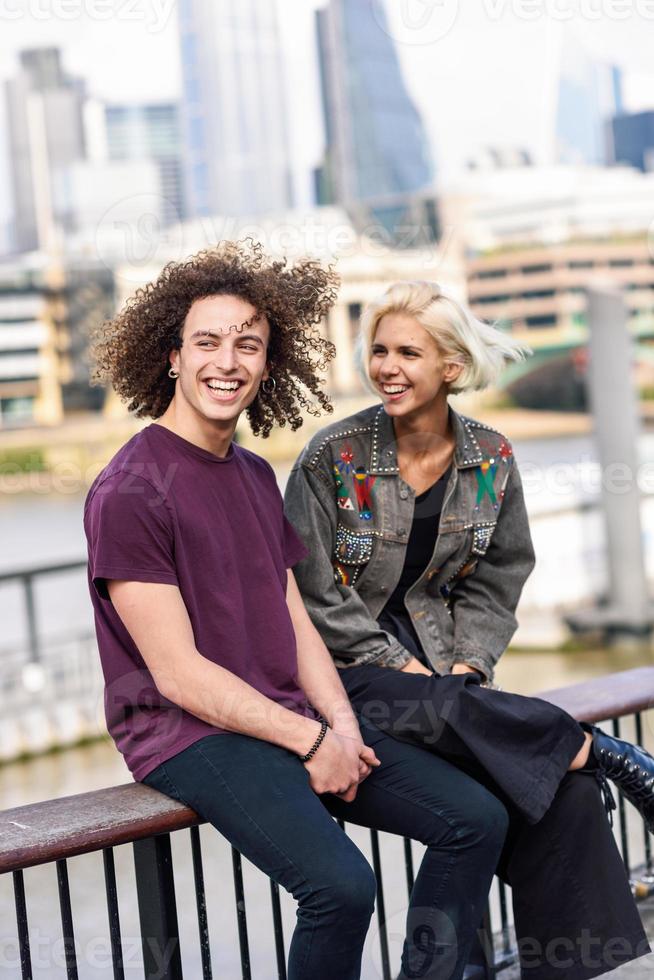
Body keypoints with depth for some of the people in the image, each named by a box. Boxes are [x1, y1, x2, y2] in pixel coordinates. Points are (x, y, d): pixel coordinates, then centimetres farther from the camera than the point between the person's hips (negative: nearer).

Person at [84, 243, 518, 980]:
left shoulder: (257, 477, 14)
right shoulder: (127, 493, -12)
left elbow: (294, 621, 14)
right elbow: (178, 674, -15)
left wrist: (342, 723, -4)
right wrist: (311, 741, -14)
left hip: (293, 719, 8)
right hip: (189, 734, -8)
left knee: (477, 820, -2)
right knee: (341, 885, -29)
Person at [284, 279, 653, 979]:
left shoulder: (491, 460, 3)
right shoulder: (333, 457, -7)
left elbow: (495, 583, 9)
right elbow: (314, 592, -7)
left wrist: (465, 667, -7)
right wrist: (402, 667, -12)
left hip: (444, 667, 3)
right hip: (345, 667, -3)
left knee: (567, 795, -20)